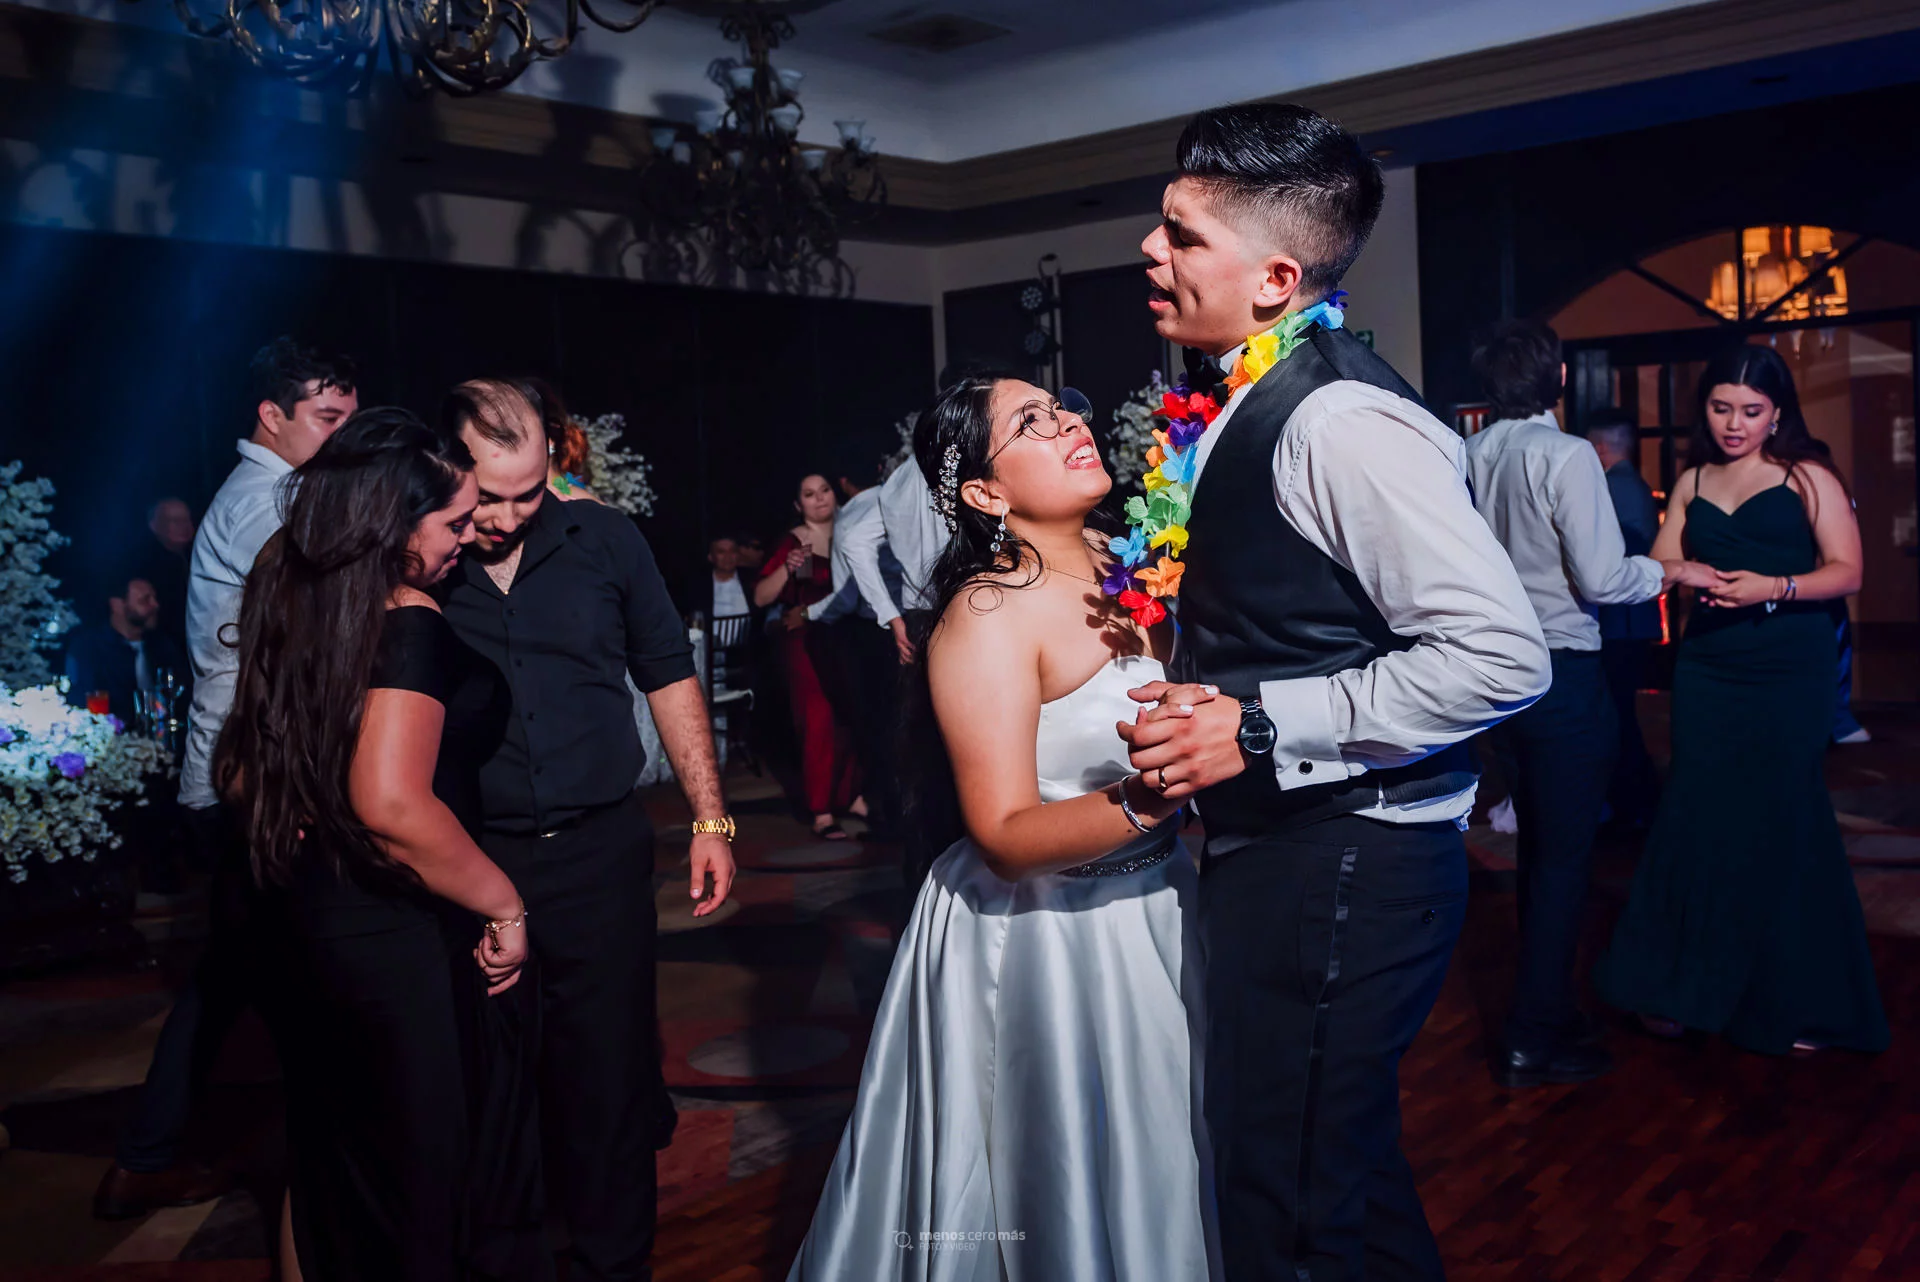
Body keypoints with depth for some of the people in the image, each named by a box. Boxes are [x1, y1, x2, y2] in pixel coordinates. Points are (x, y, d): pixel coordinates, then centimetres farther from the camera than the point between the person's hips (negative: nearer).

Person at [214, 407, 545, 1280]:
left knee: (333, 1157, 24)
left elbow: (242, 775, 14)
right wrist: (504, 905, -19)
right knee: (435, 1178, 6)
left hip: (303, 925, 9)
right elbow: (392, 803, -30)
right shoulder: (410, 619, -20)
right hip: (399, 943, -8)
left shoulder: (294, 602, 5)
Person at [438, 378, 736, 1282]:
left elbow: (667, 675, 9)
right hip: (466, 866, 0)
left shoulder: (604, 541, 2)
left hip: (602, 853, 1)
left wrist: (710, 818, 6)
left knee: (611, 1080, 8)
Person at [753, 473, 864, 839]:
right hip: (807, 641, -4)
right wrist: (787, 568, -22)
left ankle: (851, 795, 20)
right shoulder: (792, 543, -4)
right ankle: (822, 814, -7)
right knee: (820, 722, -9)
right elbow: (761, 597, -9)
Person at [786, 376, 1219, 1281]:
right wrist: (1139, 800, -35)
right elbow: (1006, 837, -23)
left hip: (1154, 907, 7)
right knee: (1056, 1183, 9)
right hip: (1035, 939, -7)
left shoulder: (1123, 561, 1)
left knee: (1156, 1166, 21)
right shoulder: (986, 620, -19)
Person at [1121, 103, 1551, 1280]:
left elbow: (1503, 657, -25)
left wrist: (1259, 728, -23)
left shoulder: (1342, 420, -20)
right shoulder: (1244, 400, 8)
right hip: (1272, 849, 9)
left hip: (1341, 869, -9)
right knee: (1348, 1174, 24)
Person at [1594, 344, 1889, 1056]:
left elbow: (1846, 572, -5)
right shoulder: (1692, 484, 13)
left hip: (1790, 677, -3)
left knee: (1784, 827, 0)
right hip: (1706, 672, 3)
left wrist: (1773, 587, -19)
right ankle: (1689, 988, 14)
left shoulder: (1808, 477, 1)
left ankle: (1792, 1000, 14)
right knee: (1698, 824, 2)